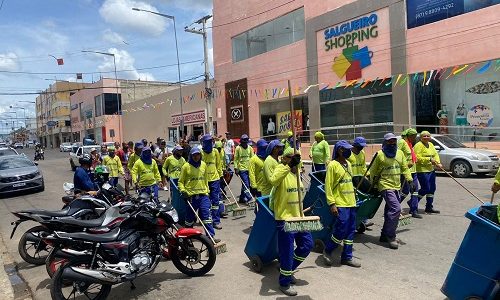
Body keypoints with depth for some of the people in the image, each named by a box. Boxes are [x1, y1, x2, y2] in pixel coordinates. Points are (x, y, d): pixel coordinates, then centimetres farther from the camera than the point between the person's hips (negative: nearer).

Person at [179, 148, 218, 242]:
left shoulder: (203, 165, 8)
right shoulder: (186, 166, -4)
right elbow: (180, 181, 1)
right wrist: (183, 191, -14)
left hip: (203, 195, 3)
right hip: (191, 196, -2)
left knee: (207, 216, -3)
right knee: (190, 217, 10)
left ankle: (211, 236, -1)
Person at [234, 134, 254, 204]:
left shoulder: (250, 148, 5)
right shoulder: (238, 148, -5)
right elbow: (235, 159, -2)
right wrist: (236, 168, -8)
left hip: (249, 169, 5)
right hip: (242, 169, -5)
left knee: (246, 184, 11)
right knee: (246, 184, -13)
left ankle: (242, 198, 23)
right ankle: (248, 197, -13)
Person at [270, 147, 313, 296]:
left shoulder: (296, 172, 11)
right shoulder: (281, 169, -15)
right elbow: (274, 180, -41)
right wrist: (288, 165, -40)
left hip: (297, 217, 9)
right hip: (284, 218, -8)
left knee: (307, 244, 15)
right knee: (287, 251, 0)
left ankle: (288, 269, 34)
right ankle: (285, 283, 19)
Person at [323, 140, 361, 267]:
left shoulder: (348, 164, 13)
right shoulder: (333, 165, -11)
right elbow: (328, 186, -13)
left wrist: (353, 198, 19)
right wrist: (331, 204, -18)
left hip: (351, 203, 8)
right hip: (340, 204, -8)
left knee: (350, 231, 10)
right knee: (341, 230, -9)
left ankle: (347, 257, 21)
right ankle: (327, 251, 13)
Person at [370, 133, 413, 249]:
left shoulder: (400, 153, 11)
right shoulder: (379, 155, -5)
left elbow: (405, 168, 17)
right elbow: (373, 171, 2)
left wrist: (410, 180, 6)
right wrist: (373, 185, 3)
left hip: (396, 187, 6)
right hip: (385, 186, -6)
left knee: (390, 211, 11)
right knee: (396, 209, -17)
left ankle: (384, 235, 24)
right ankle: (390, 236, -6)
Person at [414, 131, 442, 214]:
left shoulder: (431, 145, 15)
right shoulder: (418, 145, -12)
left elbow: (435, 154, 12)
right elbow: (418, 158, -19)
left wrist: (438, 163, -5)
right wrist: (429, 159, -22)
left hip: (431, 170, 9)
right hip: (422, 170, -9)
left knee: (432, 189, 10)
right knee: (425, 189, -8)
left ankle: (429, 207, 20)